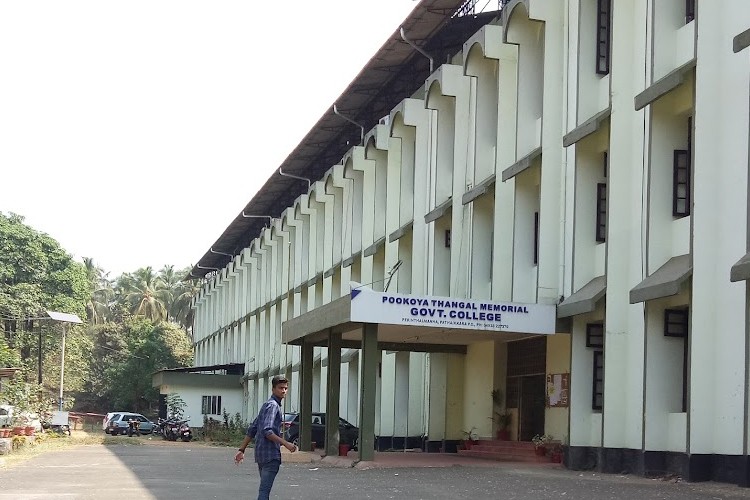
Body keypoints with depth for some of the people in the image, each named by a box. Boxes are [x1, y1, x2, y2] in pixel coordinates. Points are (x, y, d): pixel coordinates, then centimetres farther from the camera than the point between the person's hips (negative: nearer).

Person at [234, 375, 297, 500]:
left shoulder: (266, 405, 19)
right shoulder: (273, 405, -10)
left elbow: (252, 430, 20)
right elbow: (266, 431, -22)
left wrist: (242, 450, 20)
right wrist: (286, 443, -23)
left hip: (261, 454, 10)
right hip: (271, 454, -10)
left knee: (264, 489, 15)